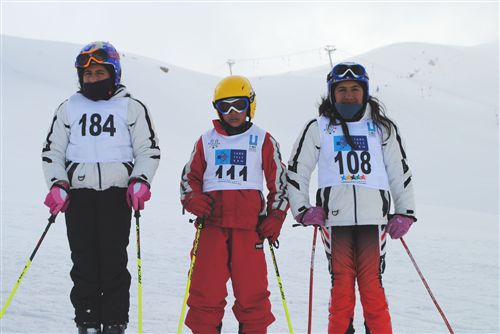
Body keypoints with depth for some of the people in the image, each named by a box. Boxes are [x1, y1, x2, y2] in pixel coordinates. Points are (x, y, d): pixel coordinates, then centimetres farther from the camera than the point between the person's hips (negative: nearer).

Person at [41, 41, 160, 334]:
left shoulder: (132, 108, 9)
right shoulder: (69, 108, 15)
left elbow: (149, 150, 8)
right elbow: (52, 151, 15)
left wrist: (140, 181, -8)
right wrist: (58, 184, 0)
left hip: (117, 193, -2)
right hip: (78, 194, 2)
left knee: (114, 262, -4)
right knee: (84, 262, 0)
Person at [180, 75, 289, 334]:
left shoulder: (264, 142, 11)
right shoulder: (206, 141, 14)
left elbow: (279, 181, 13)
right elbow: (189, 177, 18)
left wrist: (275, 218, 4)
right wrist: (193, 200, -2)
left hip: (249, 225, -1)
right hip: (211, 224, 1)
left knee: (252, 287, -2)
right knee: (206, 286, -2)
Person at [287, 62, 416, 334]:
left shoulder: (382, 128, 15)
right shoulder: (318, 128, 11)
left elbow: (400, 171, 19)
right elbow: (296, 171, 15)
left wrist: (404, 212, 11)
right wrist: (302, 210, 5)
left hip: (373, 217, 0)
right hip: (335, 219, 0)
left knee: (372, 285, -5)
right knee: (341, 285, -2)